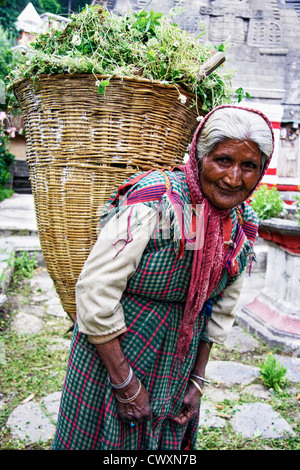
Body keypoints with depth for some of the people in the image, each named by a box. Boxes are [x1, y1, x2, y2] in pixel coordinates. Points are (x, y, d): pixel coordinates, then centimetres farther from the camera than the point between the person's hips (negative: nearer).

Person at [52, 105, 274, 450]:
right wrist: (125, 385, -18)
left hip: (179, 363, 6)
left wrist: (197, 380, 6)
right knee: (108, 436, 12)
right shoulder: (154, 201, -26)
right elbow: (95, 291, -25)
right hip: (113, 353, -5)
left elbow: (221, 306, 7)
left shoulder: (242, 226, -5)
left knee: (169, 440, 21)